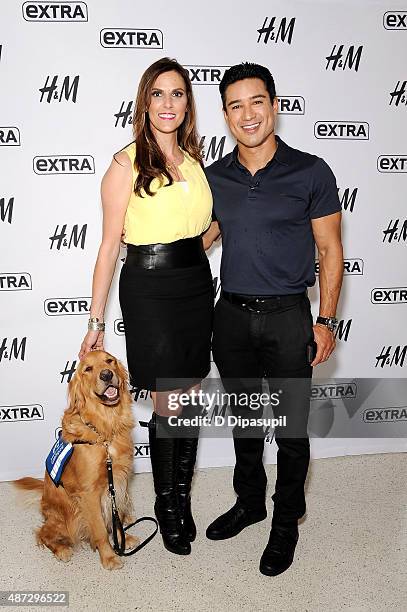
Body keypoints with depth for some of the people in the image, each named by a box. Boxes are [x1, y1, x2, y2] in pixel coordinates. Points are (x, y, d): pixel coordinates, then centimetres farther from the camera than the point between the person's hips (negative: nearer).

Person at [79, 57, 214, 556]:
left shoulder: (193, 159, 10)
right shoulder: (126, 165, -7)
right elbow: (110, 245, -7)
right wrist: (96, 321, -8)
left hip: (196, 284, 6)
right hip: (149, 290, -5)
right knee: (167, 406, 2)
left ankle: (183, 497, 31)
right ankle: (166, 505, 25)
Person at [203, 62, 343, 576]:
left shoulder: (310, 172, -6)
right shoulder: (213, 177, 4)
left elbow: (330, 250, -3)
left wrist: (325, 321, -8)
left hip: (288, 317, -3)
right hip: (231, 316, 4)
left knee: (290, 428, 7)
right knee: (244, 418, 18)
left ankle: (286, 523, 29)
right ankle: (249, 503, 40)